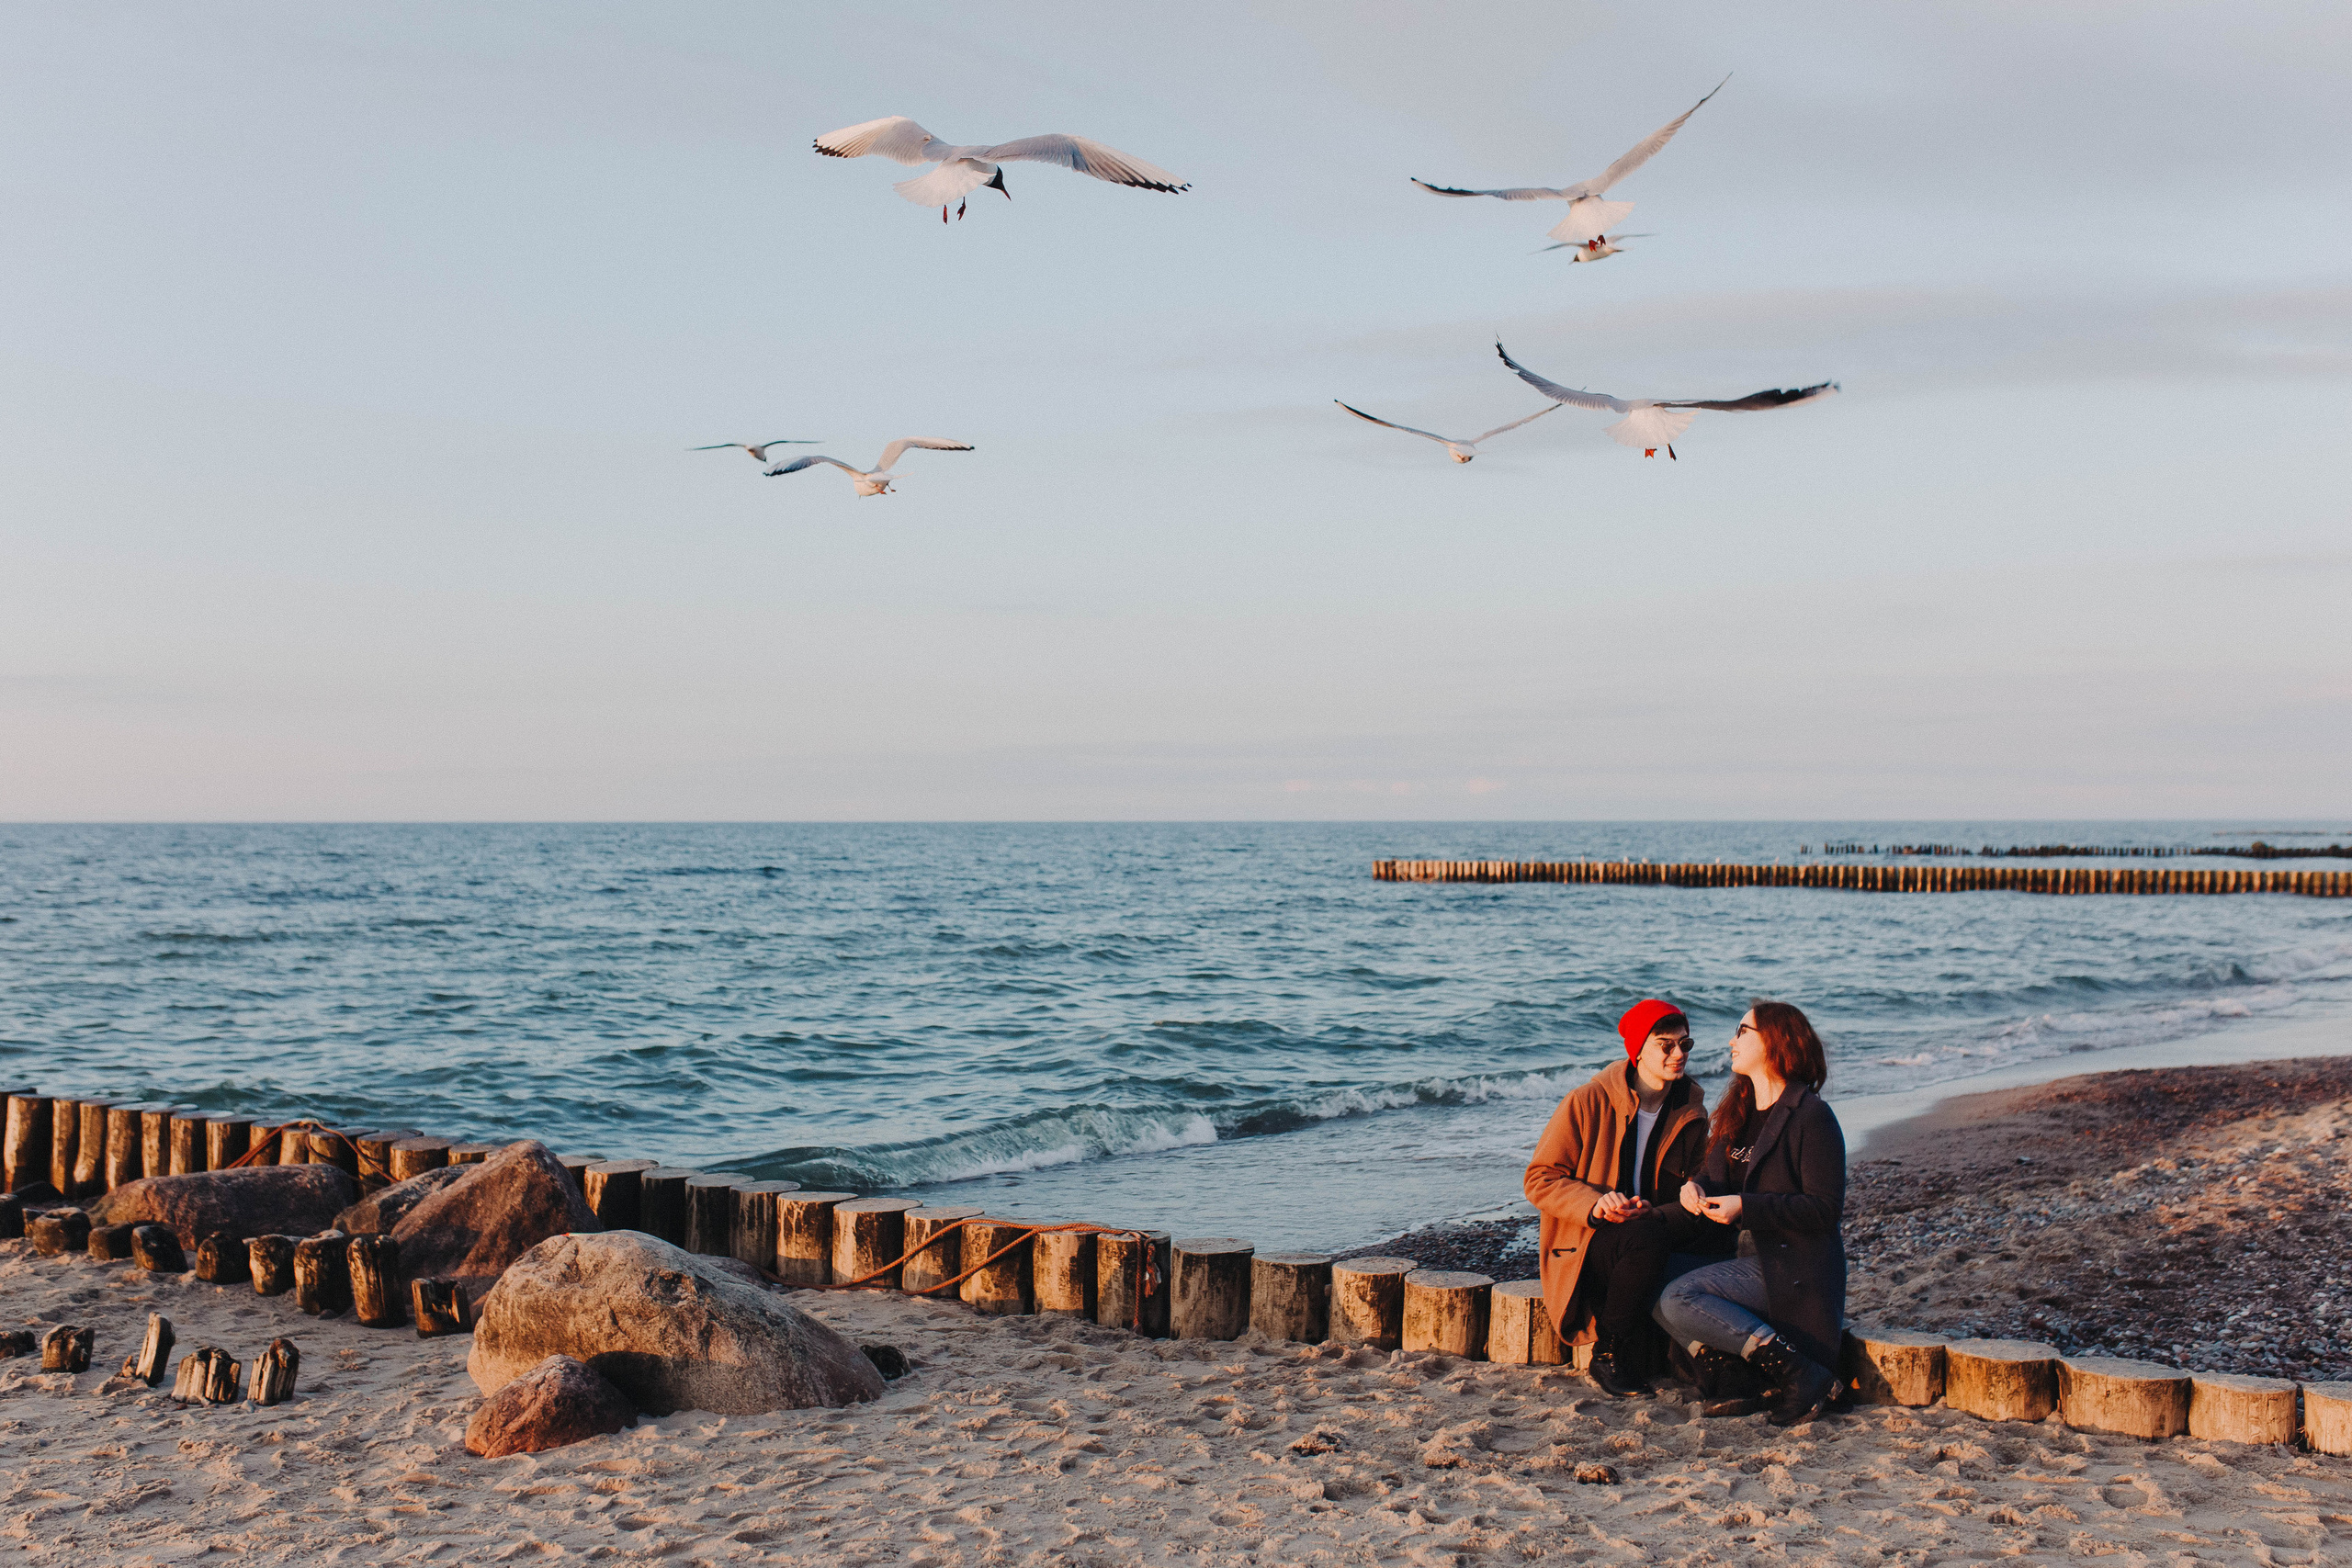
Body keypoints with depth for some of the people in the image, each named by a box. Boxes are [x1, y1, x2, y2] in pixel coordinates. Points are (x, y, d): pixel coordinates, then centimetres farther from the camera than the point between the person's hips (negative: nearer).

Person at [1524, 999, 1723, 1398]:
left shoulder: (1691, 1116, 7)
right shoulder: (1588, 1102, -4)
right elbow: (1539, 1180, -5)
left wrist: (1655, 1215, -20)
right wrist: (1595, 1204, -23)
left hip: (1654, 1237, 3)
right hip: (1584, 1246, -3)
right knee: (1644, 1243, -36)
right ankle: (1607, 1353, -16)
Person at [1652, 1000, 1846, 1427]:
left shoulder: (1811, 1115, -11)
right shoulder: (1739, 1111, 15)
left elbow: (1825, 1209, -16)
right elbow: (1718, 1177, 15)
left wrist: (1745, 1206, -23)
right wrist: (1698, 1188, -9)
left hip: (1793, 1266, -8)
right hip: (1748, 1256, 8)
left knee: (1677, 1300, -24)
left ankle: (1799, 1374, -19)